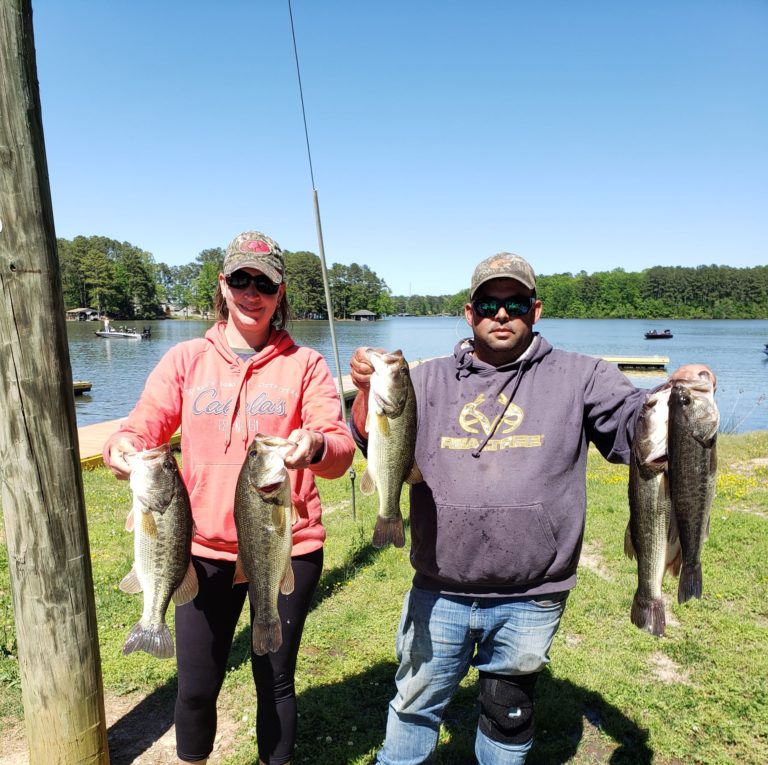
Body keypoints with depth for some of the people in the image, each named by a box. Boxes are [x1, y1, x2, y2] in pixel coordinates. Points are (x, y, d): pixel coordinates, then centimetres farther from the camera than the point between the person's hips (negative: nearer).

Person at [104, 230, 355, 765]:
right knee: (196, 685, 13)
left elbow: (341, 449, -12)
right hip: (205, 548, 2)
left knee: (275, 681, 14)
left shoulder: (305, 364, -2)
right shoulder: (186, 359, 4)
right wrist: (123, 447, -26)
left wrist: (317, 446, -35)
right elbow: (145, 424, -2)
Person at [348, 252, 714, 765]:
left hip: (530, 601, -1)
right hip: (439, 595, 1)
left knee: (509, 715, 22)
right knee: (416, 704, 21)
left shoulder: (578, 378, -2)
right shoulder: (430, 381, 2)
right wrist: (368, 391, -24)